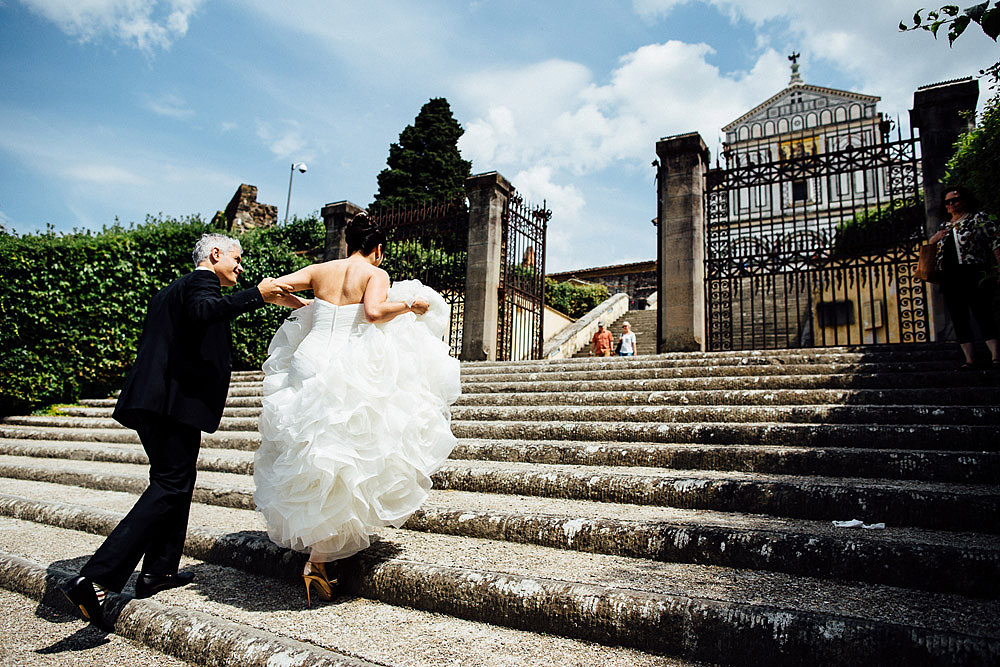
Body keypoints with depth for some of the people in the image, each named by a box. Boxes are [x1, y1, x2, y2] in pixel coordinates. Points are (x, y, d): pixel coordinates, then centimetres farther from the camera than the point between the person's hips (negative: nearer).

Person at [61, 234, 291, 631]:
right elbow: (202, 311, -27)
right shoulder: (202, 282, -4)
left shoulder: (168, 291, 26)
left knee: (177, 480, 18)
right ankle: (95, 580, -11)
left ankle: (158, 572, 24)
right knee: (170, 486, -8)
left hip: (152, 400, 10)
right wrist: (257, 295, -25)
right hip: (177, 400, -10)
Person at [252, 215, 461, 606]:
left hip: (310, 365, 5)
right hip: (352, 373, -5)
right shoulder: (376, 274, -1)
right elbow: (374, 312, -20)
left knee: (315, 463, 16)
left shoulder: (320, 270, 12)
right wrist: (411, 303, -4)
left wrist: (304, 305, 26)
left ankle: (317, 557, 26)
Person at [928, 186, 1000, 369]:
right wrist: (934, 239, 5)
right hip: (949, 279, 5)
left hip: (975, 276, -5)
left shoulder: (979, 218, 5)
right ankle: (970, 359, 6)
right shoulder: (944, 226, 20)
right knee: (959, 319, 3)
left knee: (982, 314, -12)